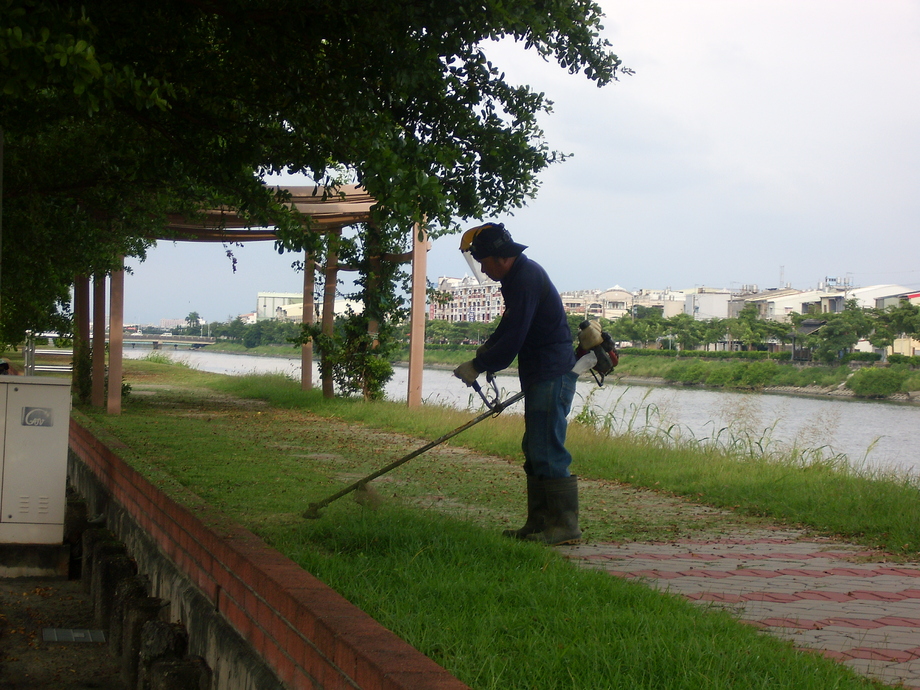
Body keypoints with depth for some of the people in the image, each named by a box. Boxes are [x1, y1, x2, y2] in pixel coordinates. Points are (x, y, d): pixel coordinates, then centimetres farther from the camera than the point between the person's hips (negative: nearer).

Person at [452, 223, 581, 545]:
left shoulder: (525, 279, -17)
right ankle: (539, 523, 18)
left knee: (547, 452, -11)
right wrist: (485, 353, 10)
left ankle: (565, 525, -8)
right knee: (535, 451, 13)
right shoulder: (519, 275, 16)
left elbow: (513, 338, -21)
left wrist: (478, 365, -10)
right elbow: (508, 328, 26)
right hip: (542, 376, 11)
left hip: (551, 376, -11)